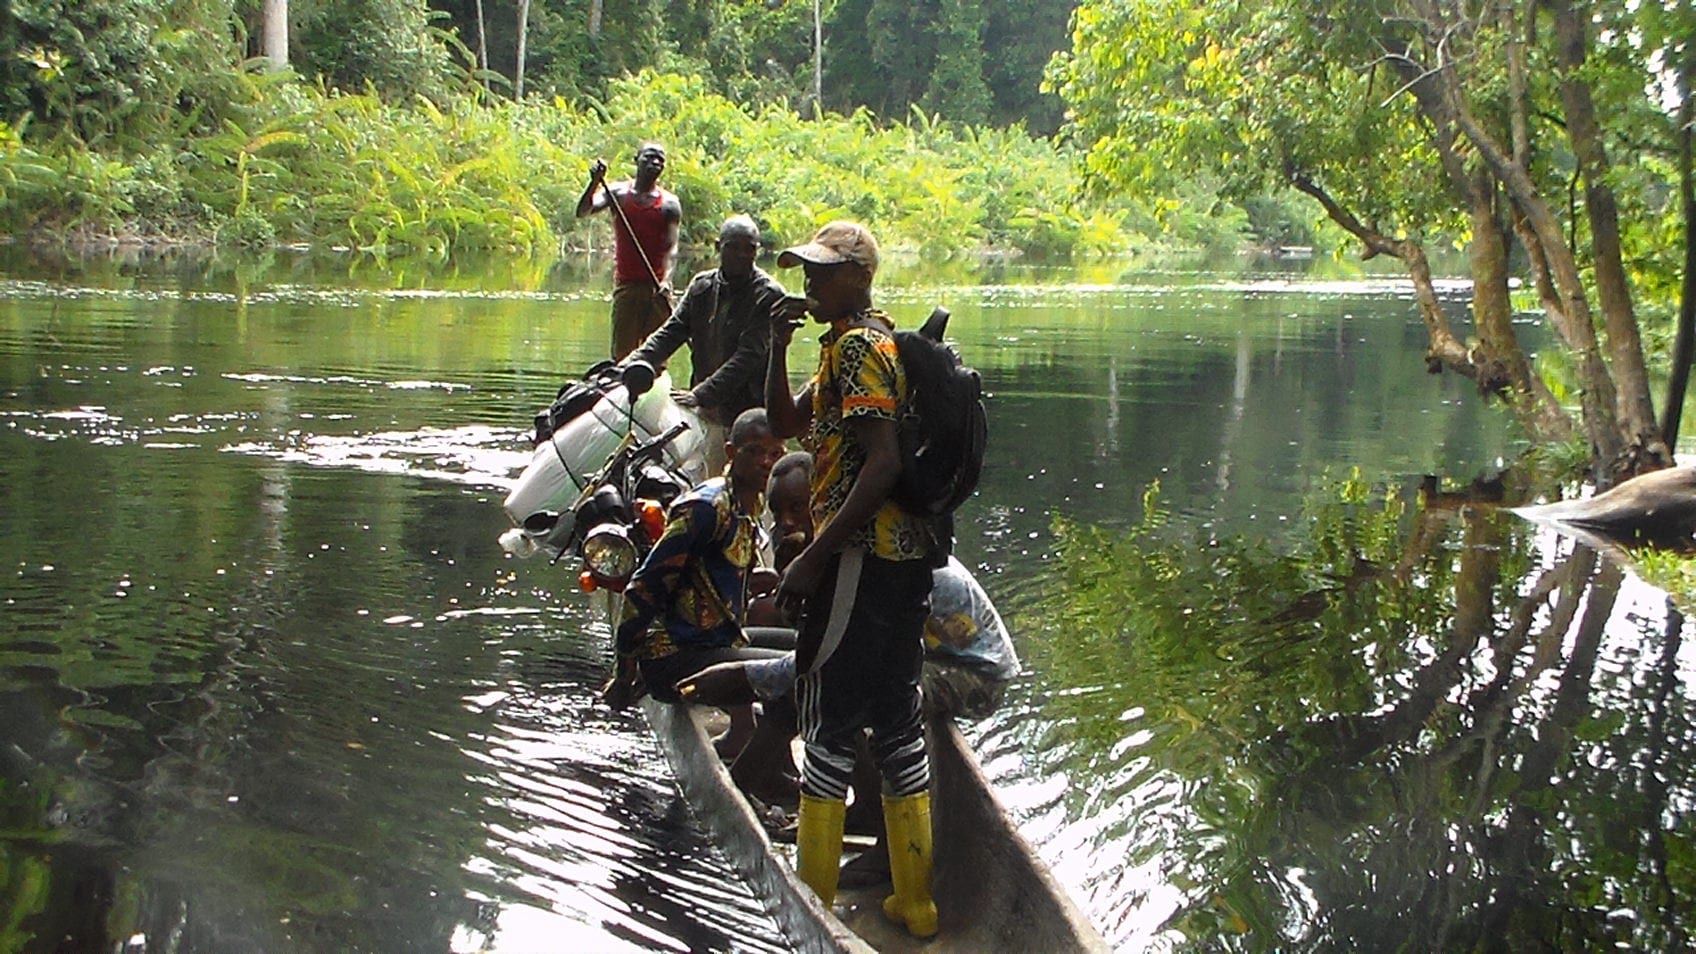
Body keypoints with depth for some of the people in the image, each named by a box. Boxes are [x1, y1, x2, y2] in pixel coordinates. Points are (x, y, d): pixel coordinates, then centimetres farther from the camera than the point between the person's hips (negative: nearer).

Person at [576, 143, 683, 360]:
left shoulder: (669, 204, 4)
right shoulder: (618, 193, 6)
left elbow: (671, 247, -5)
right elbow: (582, 213, -7)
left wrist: (665, 281, -21)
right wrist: (595, 182, -22)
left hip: (657, 285, 0)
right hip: (626, 284, 0)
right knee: (622, 349, -2)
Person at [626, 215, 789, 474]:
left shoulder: (768, 295, -8)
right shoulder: (701, 286, 11)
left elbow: (749, 355, -17)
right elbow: (670, 333, 8)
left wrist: (701, 395, -25)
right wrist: (634, 364, -11)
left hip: (747, 413, -5)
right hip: (708, 412, 5)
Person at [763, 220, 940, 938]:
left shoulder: (859, 346, -12)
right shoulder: (846, 345, 20)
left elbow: (882, 463, -22)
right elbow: (786, 424, 25)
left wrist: (813, 558, -22)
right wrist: (779, 346, 9)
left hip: (863, 556, -10)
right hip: (905, 557, 10)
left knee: (829, 721, -3)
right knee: (895, 719, 13)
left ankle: (812, 905, 4)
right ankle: (915, 902, 19)